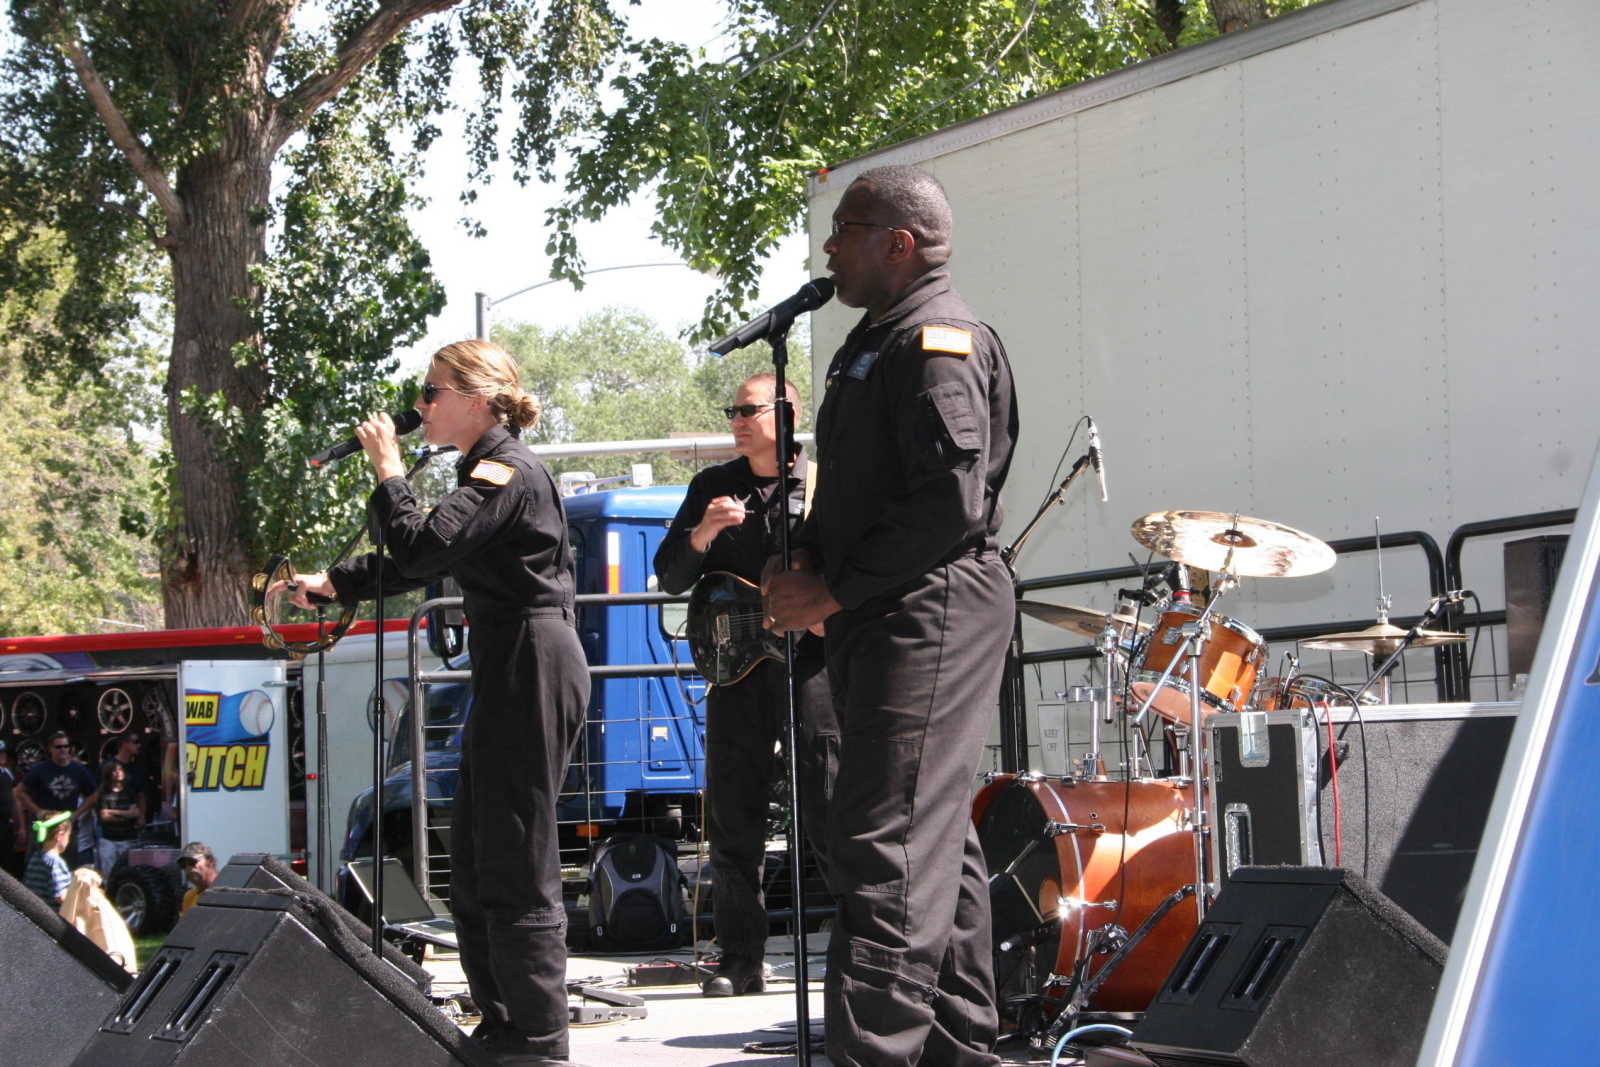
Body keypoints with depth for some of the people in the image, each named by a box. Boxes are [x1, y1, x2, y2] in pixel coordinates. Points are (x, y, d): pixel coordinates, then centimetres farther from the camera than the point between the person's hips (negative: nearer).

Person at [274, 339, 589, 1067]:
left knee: (515, 865, -9)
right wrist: (332, 584, 23)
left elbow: (420, 550, -22)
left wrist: (387, 471, -10)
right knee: (474, 866, 15)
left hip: (531, 667, -11)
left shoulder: (506, 470, -13)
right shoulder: (488, 470, 18)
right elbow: (420, 563, 28)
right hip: (508, 671, 11)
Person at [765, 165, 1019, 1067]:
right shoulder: (876, 340, 21)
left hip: (927, 610, -11)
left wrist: (836, 587, -16)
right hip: (881, 618, 11)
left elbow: (952, 502, -21)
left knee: (887, 848, -16)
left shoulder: (937, 339, -11)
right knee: (936, 841, 14)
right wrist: (808, 569, 8)